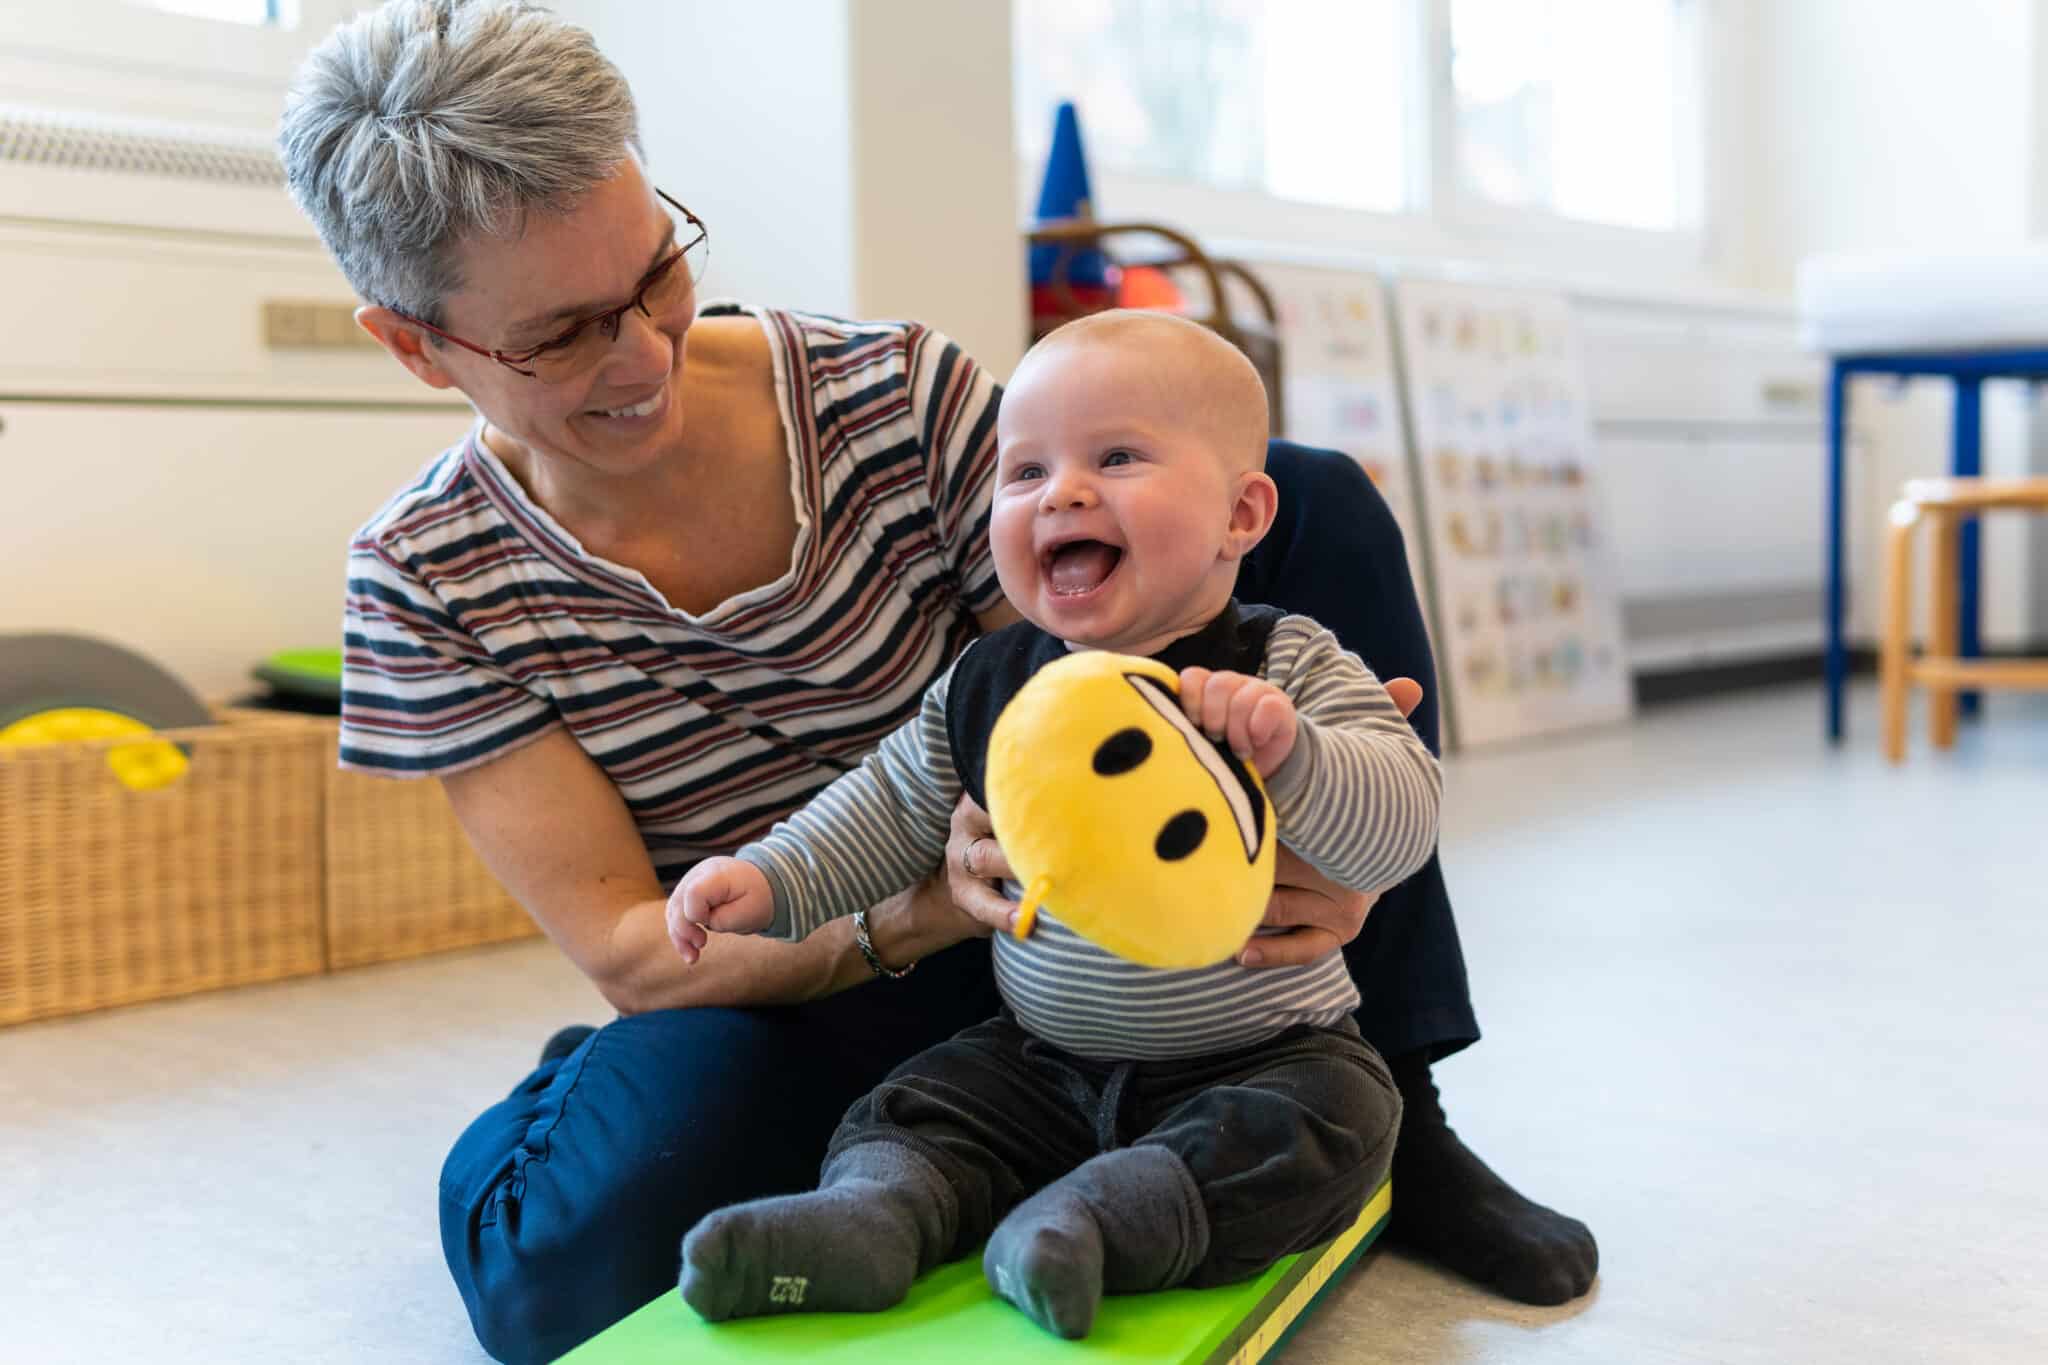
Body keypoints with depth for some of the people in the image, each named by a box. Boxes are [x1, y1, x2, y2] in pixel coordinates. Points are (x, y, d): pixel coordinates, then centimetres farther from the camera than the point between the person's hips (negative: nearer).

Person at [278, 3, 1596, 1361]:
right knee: (572, 1256, -38)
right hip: (794, 1019, -2)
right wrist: (925, 908, -35)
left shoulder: (902, 398, -11)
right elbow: (626, 949, -16)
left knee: (1315, 501, -12)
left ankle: (1382, 1108, -7)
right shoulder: (430, 584, -12)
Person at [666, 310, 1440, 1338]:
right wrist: (768, 880, 0)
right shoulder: (987, 686, -1)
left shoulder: (1288, 669, -13)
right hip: (1044, 1060, 4)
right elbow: (893, 808, 12)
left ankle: (1100, 1221, -36)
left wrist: (1287, 754, -40)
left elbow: (1400, 823, -22)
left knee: (1327, 1120, -28)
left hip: (1262, 1053, -3)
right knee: (912, 1107, -6)